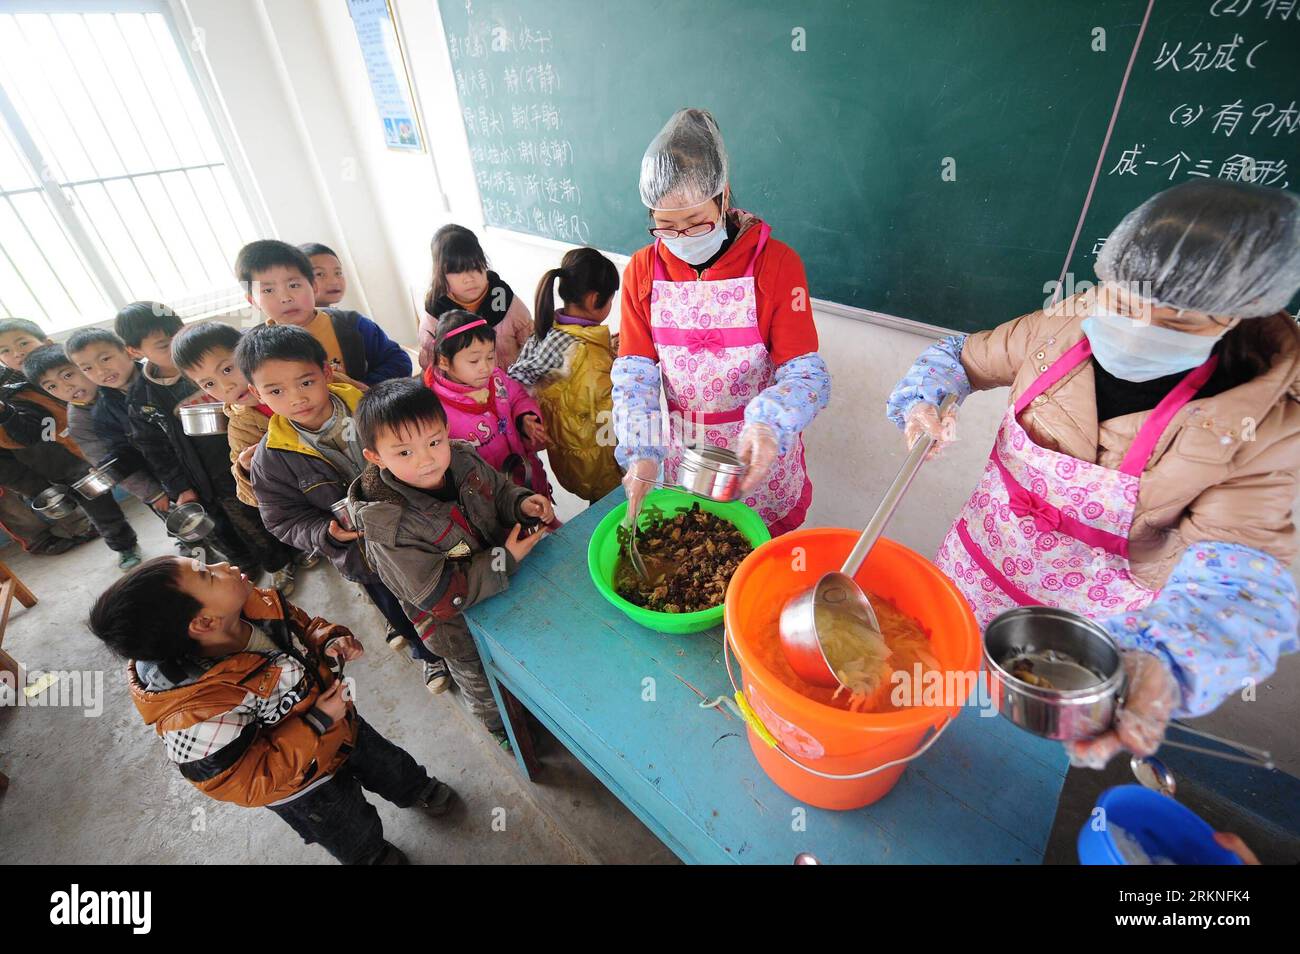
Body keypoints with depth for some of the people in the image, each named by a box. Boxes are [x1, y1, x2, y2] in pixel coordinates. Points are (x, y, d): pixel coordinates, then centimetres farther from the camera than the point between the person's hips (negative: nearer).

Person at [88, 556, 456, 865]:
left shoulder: (259, 607, -25)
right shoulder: (199, 717, -42)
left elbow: (304, 626, -3)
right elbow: (251, 784, -29)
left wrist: (332, 641, -22)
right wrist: (318, 722, -31)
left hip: (343, 726, 5)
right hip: (306, 786, -5)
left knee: (390, 765, 34)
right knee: (358, 836, 27)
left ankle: (418, 790, 67)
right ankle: (375, 855, 62)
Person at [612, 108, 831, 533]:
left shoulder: (776, 262, -13)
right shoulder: (642, 270, -4)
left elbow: (806, 371, -17)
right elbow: (634, 373, -9)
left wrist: (768, 425, -38)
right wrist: (641, 451, -24)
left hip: (760, 456, -2)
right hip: (683, 457, 2)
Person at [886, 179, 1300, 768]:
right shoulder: (1065, 329, -14)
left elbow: (1234, 571, -28)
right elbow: (962, 356, 1)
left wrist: (1162, 666, -49)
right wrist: (924, 402, -22)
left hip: (1086, 626, -3)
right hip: (978, 562, 3)